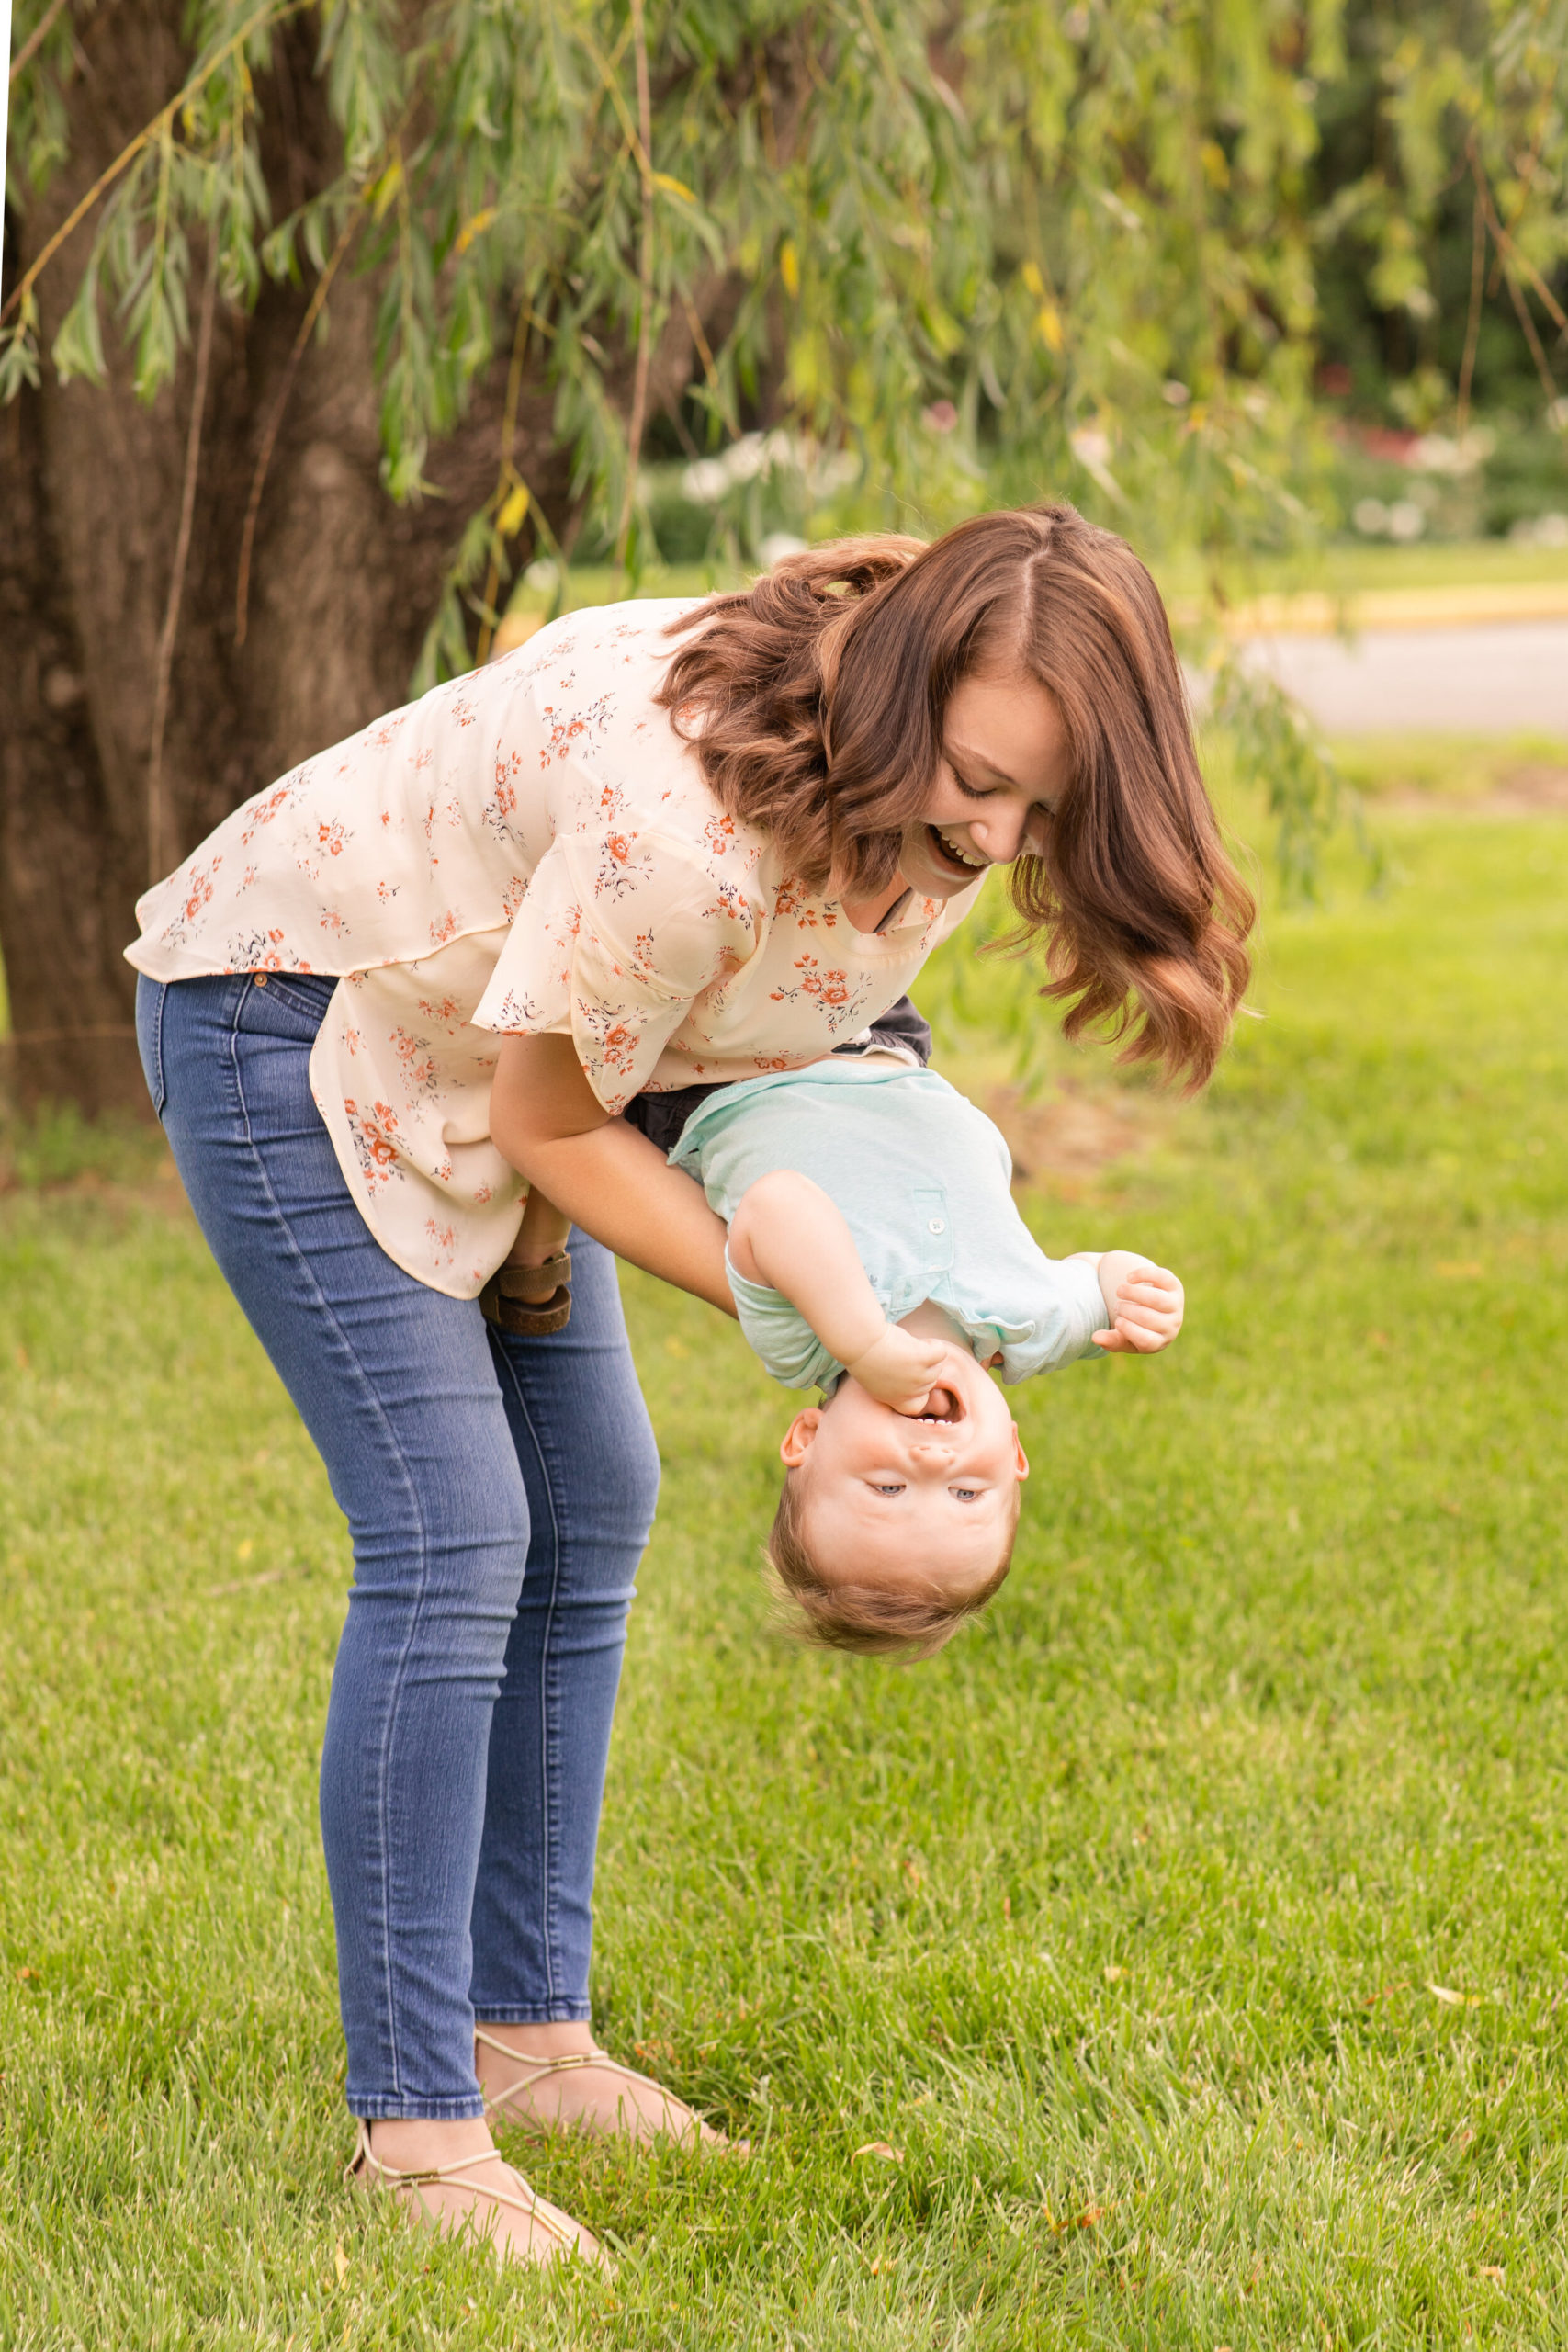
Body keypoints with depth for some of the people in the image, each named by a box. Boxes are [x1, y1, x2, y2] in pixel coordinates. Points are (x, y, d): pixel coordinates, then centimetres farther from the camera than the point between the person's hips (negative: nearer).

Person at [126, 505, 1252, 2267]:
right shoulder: (678, 813, -39)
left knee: (588, 1510, 10)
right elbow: (553, 1127, -24)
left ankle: (524, 2030, 21)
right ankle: (413, 2125, -11)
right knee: (450, 1542, -16)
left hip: (464, 1046, 9)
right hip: (284, 1020, -9)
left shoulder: (913, 806, -13)